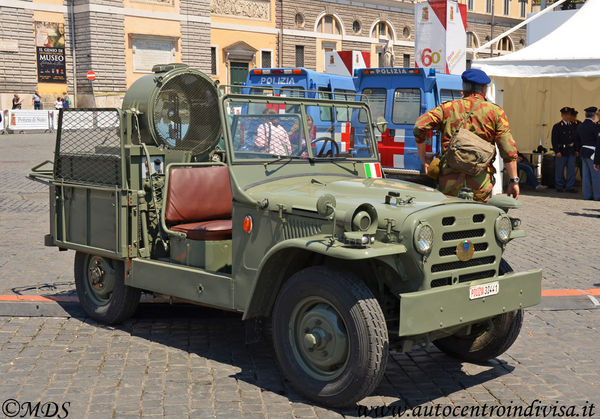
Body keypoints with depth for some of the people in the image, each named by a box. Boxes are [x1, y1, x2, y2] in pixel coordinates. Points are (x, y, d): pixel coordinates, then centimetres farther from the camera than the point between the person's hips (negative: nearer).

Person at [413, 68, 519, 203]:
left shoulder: (448, 108, 10)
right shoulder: (495, 112, 8)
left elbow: (420, 126, 0)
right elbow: (508, 149, 2)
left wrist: (423, 158, 9)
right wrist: (514, 180, 6)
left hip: (449, 181, 1)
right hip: (480, 184, -1)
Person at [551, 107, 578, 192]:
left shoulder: (572, 126, 12)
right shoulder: (557, 126, -3)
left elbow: (575, 138, 17)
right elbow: (554, 140, -7)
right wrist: (557, 151, -14)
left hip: (571, 152, 5)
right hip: (561, 151, -5)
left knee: (571, 170, 4)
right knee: (559, 170, 1)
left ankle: (570, 187, 12)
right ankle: (559, 187, 12)